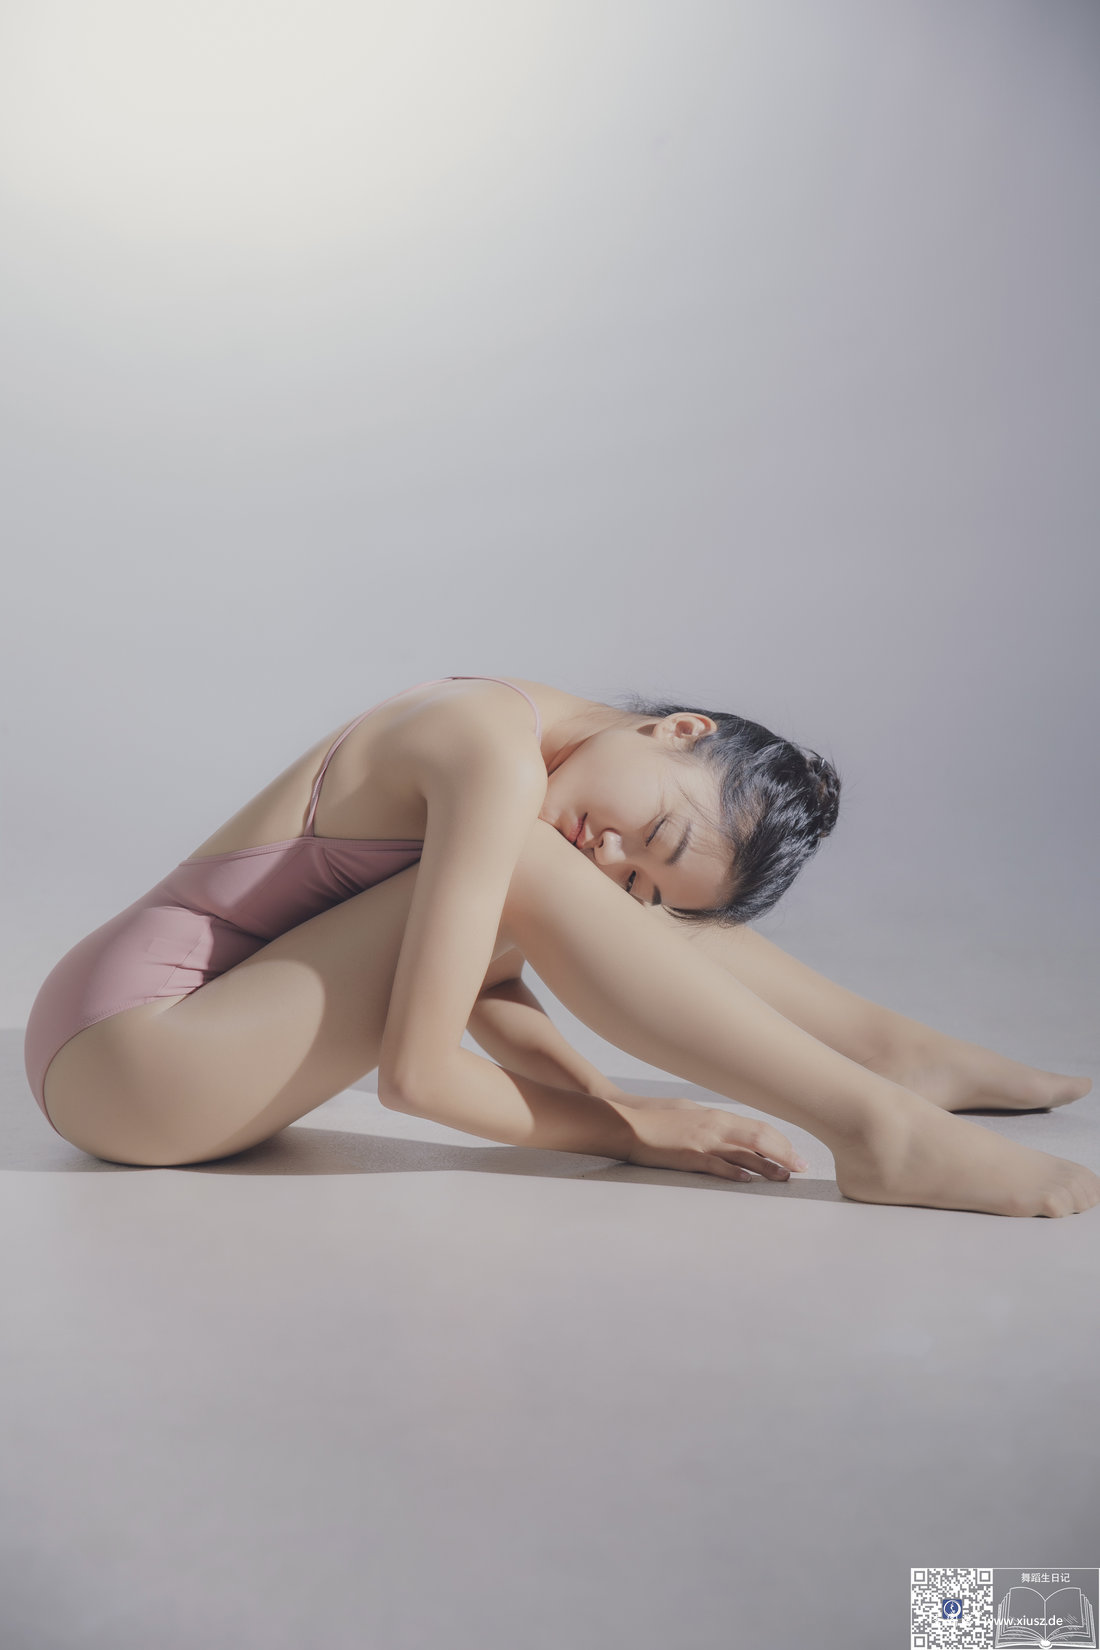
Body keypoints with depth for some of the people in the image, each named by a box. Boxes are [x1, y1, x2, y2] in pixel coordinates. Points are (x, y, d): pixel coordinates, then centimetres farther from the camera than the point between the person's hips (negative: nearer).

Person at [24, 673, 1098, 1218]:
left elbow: (486, 986, 8)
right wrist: (628, 1132, -15)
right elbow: (417, 1074, -27)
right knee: (520, 867, -24)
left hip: (189, 1039, 9)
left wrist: (610, 1102, -6)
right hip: (119, 1053, -9)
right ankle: (880, 1129, -20)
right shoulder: (499, 756, -24)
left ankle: (894, 1051, 10)